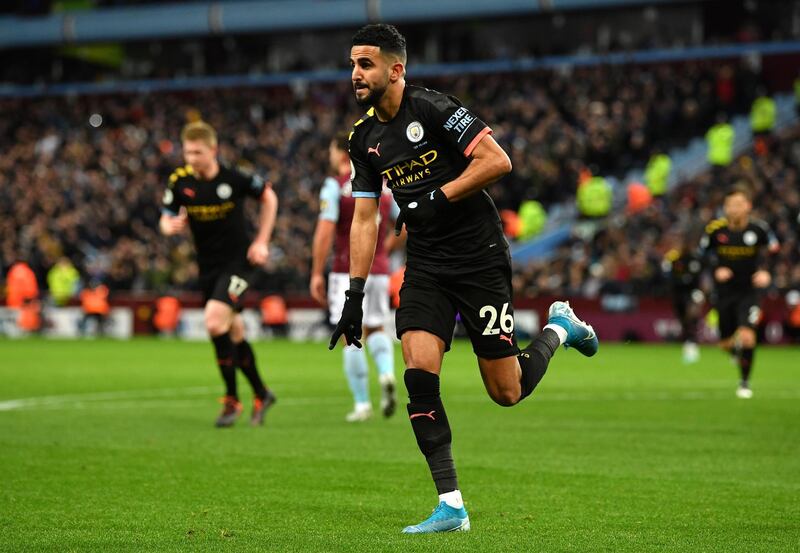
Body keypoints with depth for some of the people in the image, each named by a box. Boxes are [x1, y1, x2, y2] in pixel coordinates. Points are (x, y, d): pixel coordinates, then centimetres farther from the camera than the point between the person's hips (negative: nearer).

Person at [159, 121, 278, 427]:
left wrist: (261, 242, -3)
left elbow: (269, 197, 2)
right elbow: (166, 219, 4)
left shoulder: (235, 178, -14)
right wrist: (171, 226, -21)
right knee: (234, 332, 13)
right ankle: (261, 394, 32)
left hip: (239, 261, -5)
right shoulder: (180, 181, -5)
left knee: (215, 321, -22)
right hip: (208, 266, 5)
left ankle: (231, 399, -9)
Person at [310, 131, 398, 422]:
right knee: (375, 329, 20)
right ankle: (387, 373, -8)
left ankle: (362, 403, 3)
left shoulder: (334, 186, -8)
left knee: (350, 337, 3)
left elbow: (325, 231, -16)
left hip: (348, 272, -5)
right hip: (379, 269, 5)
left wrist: (316, 273, -11)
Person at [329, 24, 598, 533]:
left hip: (480, 258, -5)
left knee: (506, 392, -1)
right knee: (418, 373, -15)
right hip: (425, 267, 5)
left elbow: (498, 161, -17)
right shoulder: (364, 139, 8)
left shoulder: (433, 109, -13)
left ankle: (559, 328, 31)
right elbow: (365, 219, 12)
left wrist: (440, 197, -18)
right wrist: (354, 296, 7)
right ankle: (451, 506, -10)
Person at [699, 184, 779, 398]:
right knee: (725, 343, 10)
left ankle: (745, 382, 2)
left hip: (749, 290, -2)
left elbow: (773, 249, 4)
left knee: (747, 336, -18)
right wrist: (716, 269, -12)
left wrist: (764, 271, -12)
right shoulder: (715, 229, -12)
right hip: (724, 292, 2)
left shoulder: (758, 228, -13)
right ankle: (737, 350, 49)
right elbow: (704, 251, 5)